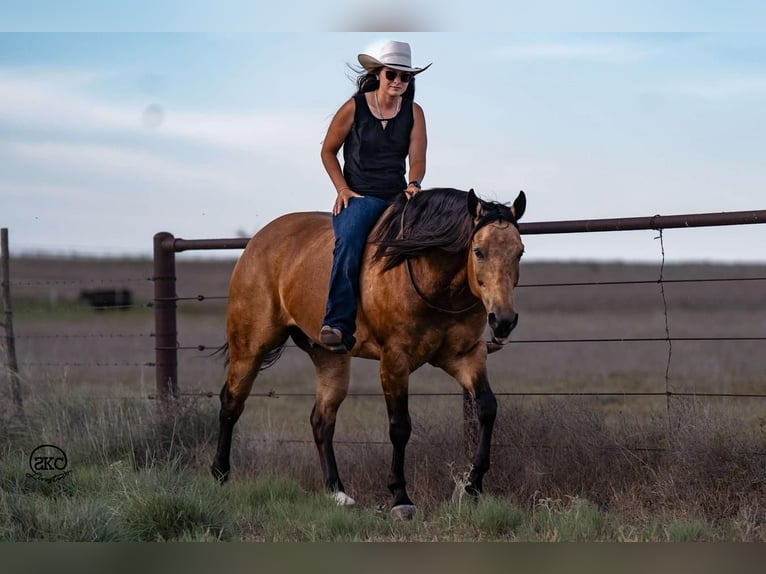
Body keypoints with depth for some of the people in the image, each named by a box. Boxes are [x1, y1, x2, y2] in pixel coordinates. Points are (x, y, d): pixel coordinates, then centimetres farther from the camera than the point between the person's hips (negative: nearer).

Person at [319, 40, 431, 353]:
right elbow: (328, 151, 10)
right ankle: (338, 326, -37)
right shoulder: (354, 107, 1)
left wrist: (413, 184, -19)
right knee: (348, 241, -34)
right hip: (358, 196, -3)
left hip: (398, 196, 3)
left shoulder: (414, 112, 9)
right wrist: (342, 189, -3)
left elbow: (417, 159, 3)